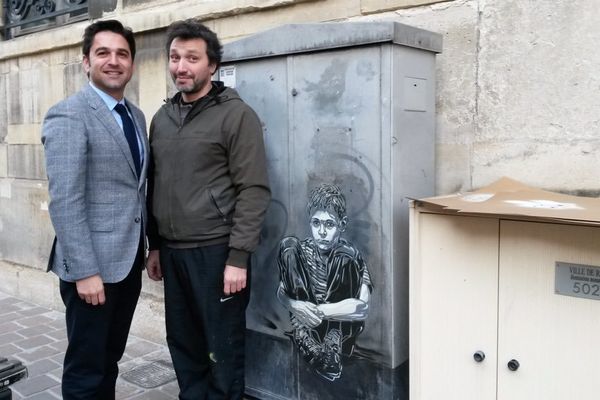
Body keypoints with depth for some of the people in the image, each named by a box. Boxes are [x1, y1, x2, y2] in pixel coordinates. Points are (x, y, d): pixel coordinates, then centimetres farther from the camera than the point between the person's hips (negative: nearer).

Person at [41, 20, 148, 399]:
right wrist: (85, 271, -20)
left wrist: (150, 246, 12)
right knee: (86, 366, 7)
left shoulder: (136, 115, 11)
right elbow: (64, 201, -18)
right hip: (93, 264, -7)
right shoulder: (68, 116, -12)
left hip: (129, 259, 7)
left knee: (110, 360, 18)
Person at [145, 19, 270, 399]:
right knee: (183, 344, 16)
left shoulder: (236, 115, -8)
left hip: (216, 252, -6)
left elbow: (254, 191, -12)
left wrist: (239, 257, -17)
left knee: (223, 349, 6)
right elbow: (155, 187, 16)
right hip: (173, 252, 6)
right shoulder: (162, 118, 11)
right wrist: (155, 245, 15)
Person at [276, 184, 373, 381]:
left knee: (344, 259, -25)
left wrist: (319, 311, -26)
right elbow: (281, 293, 0)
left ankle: (332, 345, -27)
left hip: (340, 324, -2)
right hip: (306, 321, 3)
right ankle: (305, 338, -24)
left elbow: (363, 309, -18)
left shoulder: (350, 255, -10)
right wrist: (294, 306, -24)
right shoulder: (302, 250, -1)